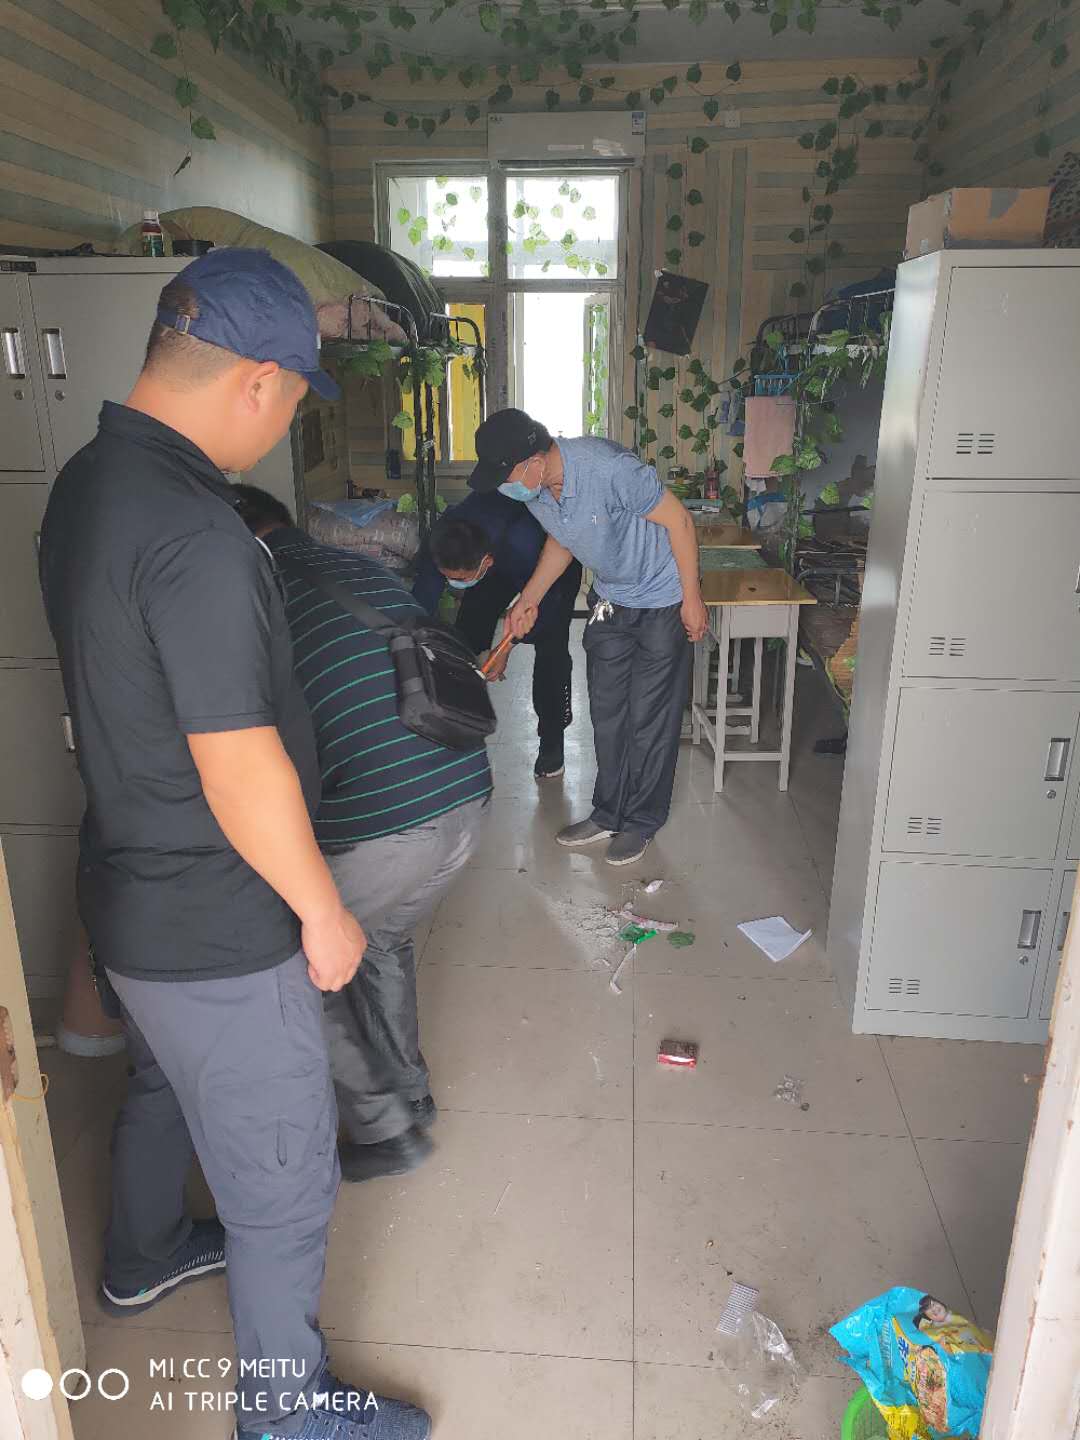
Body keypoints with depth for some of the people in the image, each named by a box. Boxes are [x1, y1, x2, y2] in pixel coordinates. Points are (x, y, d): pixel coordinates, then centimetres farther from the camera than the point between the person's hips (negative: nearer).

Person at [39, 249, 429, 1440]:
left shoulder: (86, 480, 1)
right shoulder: (195, 536, -29)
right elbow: (241, 768, -27)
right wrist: (323, 910, -14)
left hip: (131, 887, 10)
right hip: (218, 931, -9)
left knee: (163, 1084, 33)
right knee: (285, 1181, 11)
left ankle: (142, 1258, 59)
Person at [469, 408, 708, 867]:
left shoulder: (608, 468, -34)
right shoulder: (533, 489, -11)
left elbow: (677, 519, -23)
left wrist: (692, 598, -17)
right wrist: (529, 598, 2)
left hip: (662, 601, -7)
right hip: (610, 601, 7)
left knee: (650, 718, 1)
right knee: (607, 713, 12)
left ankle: (641, 821, 18)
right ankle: (608, 814, 27)